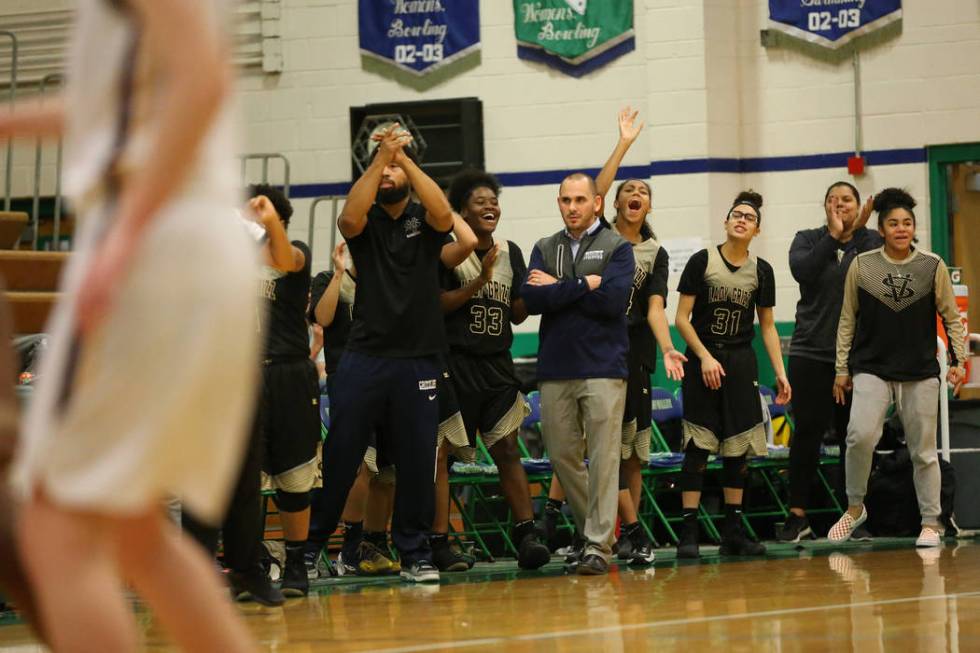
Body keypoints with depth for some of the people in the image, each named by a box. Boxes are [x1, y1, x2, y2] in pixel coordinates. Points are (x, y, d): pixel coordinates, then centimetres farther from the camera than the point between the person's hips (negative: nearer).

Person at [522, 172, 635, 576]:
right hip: (555, 369, 4)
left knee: (603, 458, -7)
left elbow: (614, 300, -13)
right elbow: (532, 299, -3)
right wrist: (585, 285, -9)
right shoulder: (545, 249, 13)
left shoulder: (616, 247, 3)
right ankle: (593, 529, 21)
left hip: (603, 368, -4)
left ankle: (598, 545, -7)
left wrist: (558, 289, -6)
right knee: (562, 456, 6)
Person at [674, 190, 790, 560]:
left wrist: (780, 373, 4)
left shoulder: (761, 272, 7)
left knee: (738, 448, 4)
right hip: (703, 360, -4)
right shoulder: (702, 262, -4)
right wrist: (705, 357, -14)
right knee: (698, 446, -9)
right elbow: (682, 318, -4)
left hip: (741, 362, 4)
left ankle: (732, 532, 11)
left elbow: (767, 326, 12)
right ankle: (688, 533, -10)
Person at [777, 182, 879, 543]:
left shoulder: (871, 241, 8)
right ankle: (797, 516, 2)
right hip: (812, 353, 0)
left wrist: (859, 231, -14)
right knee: (807, 432, -2)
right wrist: (833, 235, -11)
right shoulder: (809, 240, 10)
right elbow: (802, 270, -11)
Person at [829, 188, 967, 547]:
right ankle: (855, 507, -1)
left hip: (921, 373, 1)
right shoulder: (861, 266, 1)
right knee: (861, 435, -21)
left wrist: (958, 359, -1)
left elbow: (951, 318, 8)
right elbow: (847, 321, 7)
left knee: (923, 450, 3)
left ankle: (930, 523, 16)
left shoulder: (933, 267, 1)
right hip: (872, 369, -1)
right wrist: (842, 369, 6)